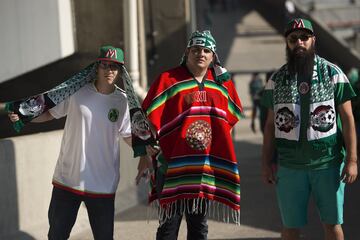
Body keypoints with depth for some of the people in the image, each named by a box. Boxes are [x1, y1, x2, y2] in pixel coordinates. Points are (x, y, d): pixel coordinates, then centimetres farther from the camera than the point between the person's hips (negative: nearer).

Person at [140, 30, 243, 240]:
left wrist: (215, 139, 12)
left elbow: (233, 116, 21)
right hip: (173, 167, -4)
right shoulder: (168, 80, -5)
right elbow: (150, 118, -5)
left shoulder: (222, 83, 8)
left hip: (208, 166, 4)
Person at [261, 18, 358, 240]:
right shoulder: (277, 80, 6)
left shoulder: (333, 74, 0)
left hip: (328, 163, -1)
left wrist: (352, 159, -8)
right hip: (289, 166, 2)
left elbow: (347, 118, -2)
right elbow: (271, 124, 9)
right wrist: (266, 163, 4)